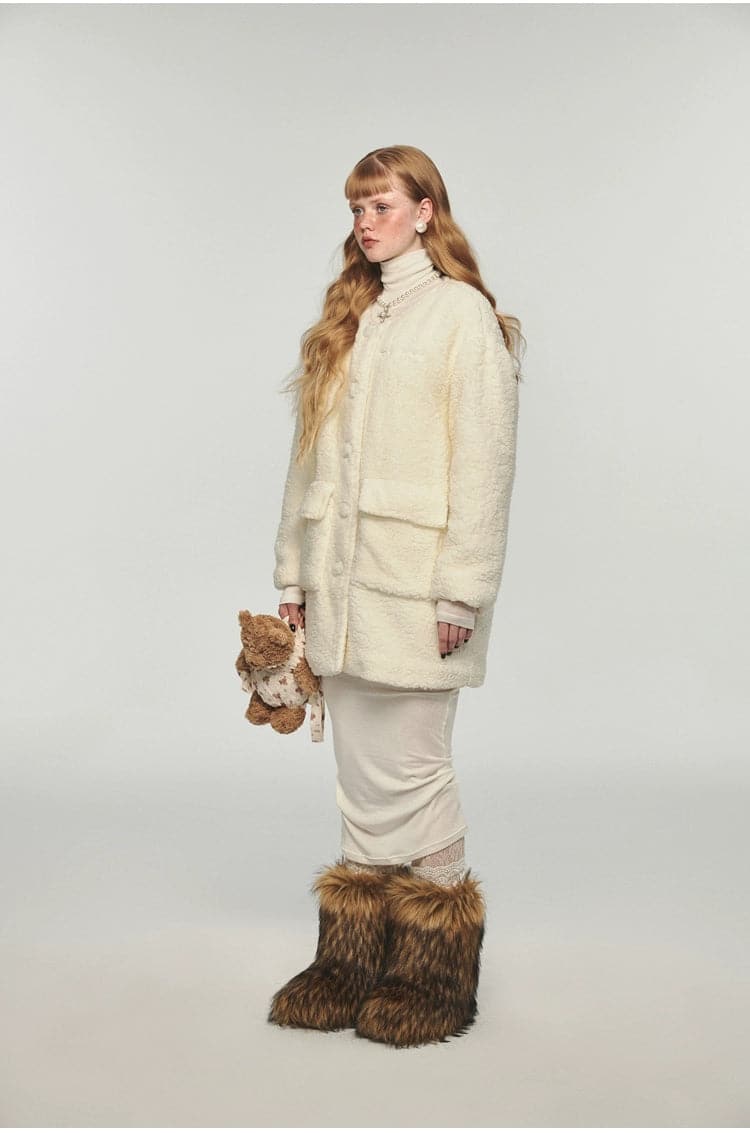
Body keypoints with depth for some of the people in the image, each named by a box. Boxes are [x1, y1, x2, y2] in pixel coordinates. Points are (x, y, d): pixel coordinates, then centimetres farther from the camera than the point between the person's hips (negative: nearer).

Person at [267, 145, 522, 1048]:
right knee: (359, 780, 11)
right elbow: (308, 454, 16)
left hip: (414, 582, -6)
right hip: (341, 583, 6)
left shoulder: (463, 313, -3)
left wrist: (461, 590, -14)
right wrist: (294, 572, 12)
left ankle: (435, 972, 14)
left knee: (409, 777, -1)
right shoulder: (346, 318, 17)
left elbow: (484, 460, -10)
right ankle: (357, 958, 21)